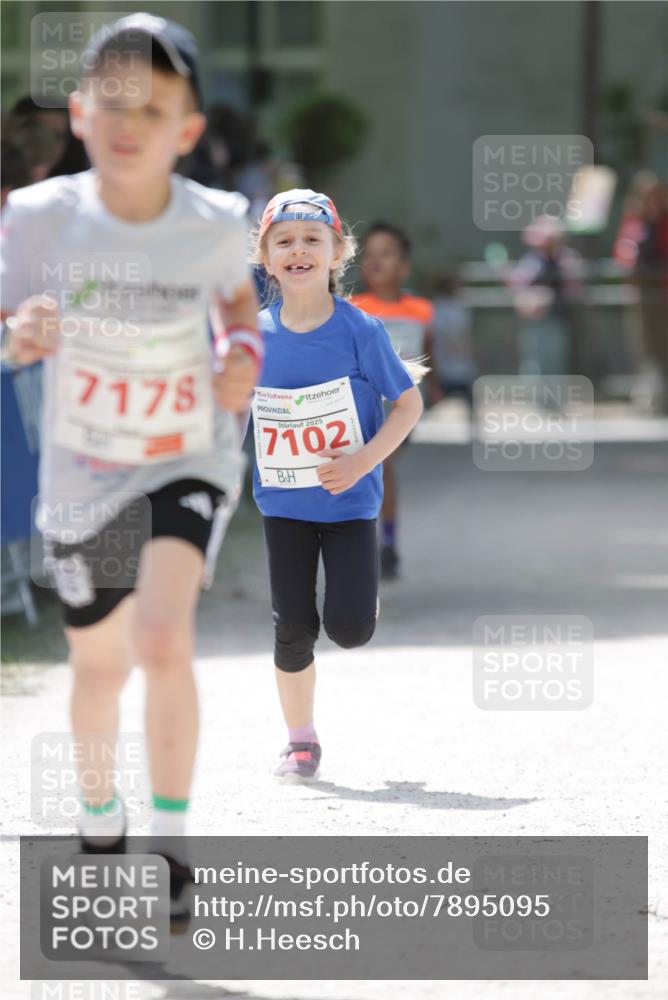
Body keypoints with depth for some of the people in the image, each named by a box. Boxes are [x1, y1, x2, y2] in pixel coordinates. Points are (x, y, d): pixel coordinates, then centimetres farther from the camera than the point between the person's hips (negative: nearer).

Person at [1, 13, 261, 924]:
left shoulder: (216, 223, -13)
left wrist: (245, 354, -10)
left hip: (190, 465, -2)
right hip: (81, 474, 2)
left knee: (163, 638, -24)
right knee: (98, 664, 17)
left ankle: (171, 850, -11)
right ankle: (100, 831, 44)